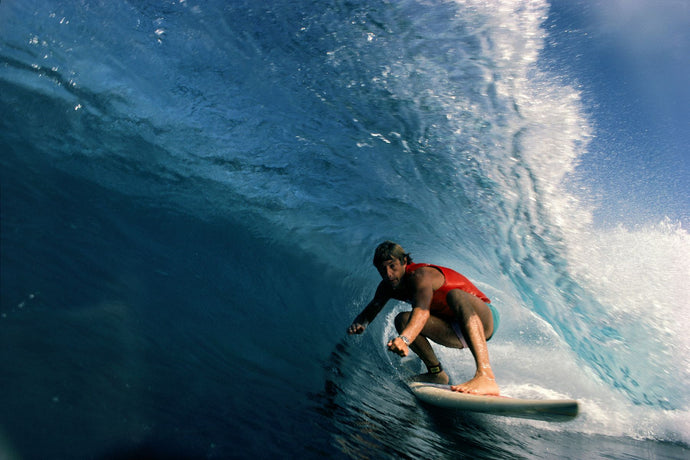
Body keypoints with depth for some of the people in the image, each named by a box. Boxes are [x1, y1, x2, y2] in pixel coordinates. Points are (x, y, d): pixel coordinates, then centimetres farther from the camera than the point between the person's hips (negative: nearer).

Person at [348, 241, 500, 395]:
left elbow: (422, 311, -44)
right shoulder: (387, 287, -1)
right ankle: (436, 373, 4)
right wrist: (359, 324, -25)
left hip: (485, 320, -7)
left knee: (455, 295, -38)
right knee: (403, 320, -10)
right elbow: (369, 311, -2)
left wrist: (404, 338, -60)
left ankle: (486, 376, -51)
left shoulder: (419, 275, -26)